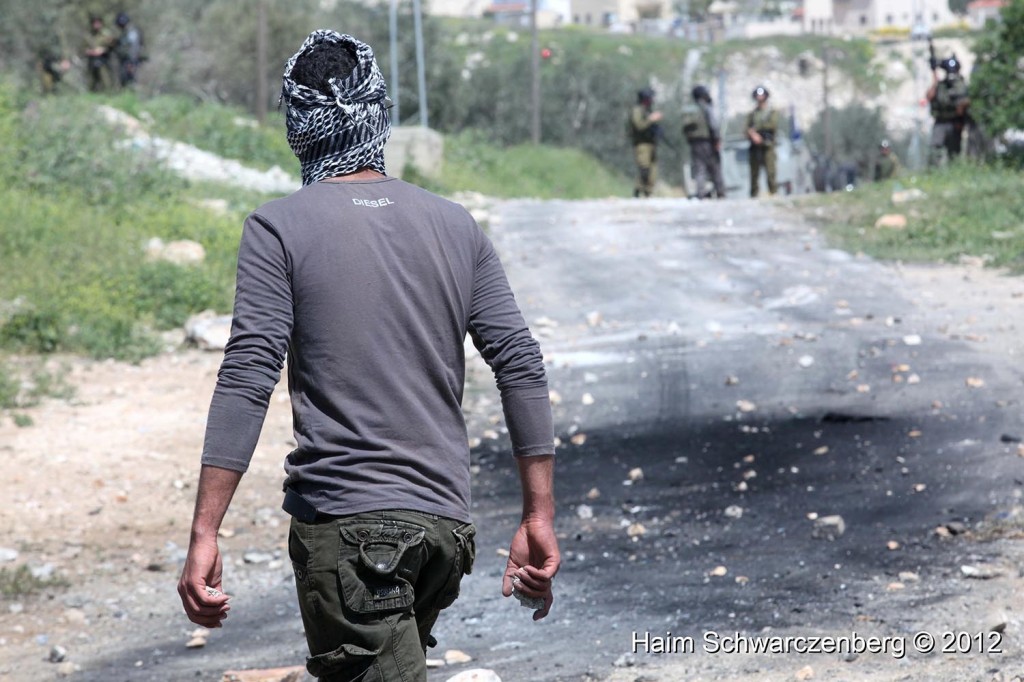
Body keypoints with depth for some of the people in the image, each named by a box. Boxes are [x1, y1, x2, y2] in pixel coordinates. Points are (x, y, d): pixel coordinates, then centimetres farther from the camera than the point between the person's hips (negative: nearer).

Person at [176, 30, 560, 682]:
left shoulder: (279, 229, -4)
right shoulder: (457, 225, 9)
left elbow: (248, 378, -12)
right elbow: (521, 364, 5)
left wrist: (205, 534, -12)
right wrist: (539, 518, 9)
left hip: (345, 523, -5)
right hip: (446, 521, 5)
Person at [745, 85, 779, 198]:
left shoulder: (772, 112, 9)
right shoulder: (752, 114, 17)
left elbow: (773, 125, -8)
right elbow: (747, 130, 8)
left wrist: (756, 128, -8)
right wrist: (753, 135, -14)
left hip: (768, 147, -3)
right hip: (755, 147, 3)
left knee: (770, 172, -12)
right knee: (754, 174, 0)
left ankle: (772, 194, -13)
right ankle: (753, 196, 1)